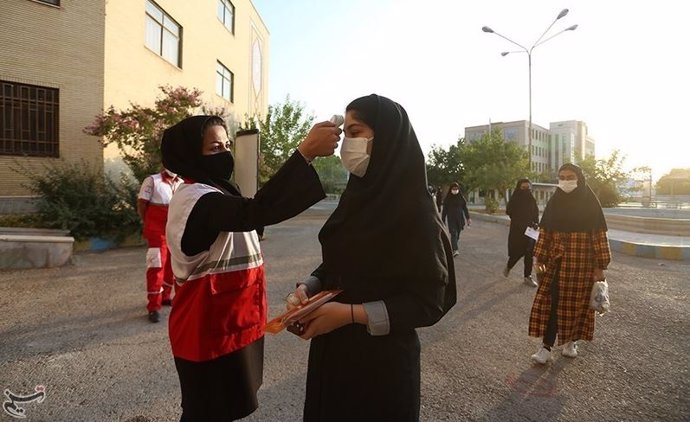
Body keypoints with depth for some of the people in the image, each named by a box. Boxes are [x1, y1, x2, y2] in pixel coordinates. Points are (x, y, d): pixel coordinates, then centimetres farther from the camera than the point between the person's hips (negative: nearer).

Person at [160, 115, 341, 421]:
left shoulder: (213, 194, 12)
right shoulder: (195, 198, -24)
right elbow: (255, 211, -41)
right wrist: (306, 152, -43)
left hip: (227, 323, 9)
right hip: (209, 330, -9)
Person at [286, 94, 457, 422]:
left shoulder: (415, 209, -19)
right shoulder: (356, 196, 2)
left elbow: (429, 301, -18)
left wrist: (352, 314, -24)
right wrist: (308, 287, -9)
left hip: (381, 356, -6)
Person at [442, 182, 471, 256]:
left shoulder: (461, 197, 5)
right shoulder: (447, 198, -1)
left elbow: (465, 208, 6)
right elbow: (444, 210, 0)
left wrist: (468, 218, -1)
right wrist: (443, 221, 0)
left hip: (460, 219, 3)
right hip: (451, 219, -3)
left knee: (457, 234, 10)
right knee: (453, 234, -13)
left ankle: (453, 247, 32)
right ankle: (455, 250, -21)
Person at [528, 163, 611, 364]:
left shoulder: (590, 202, -4)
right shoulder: (554, 202, 4)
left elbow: (599, 235, -5)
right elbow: (544, 232, 5)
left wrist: (599, 266, -8)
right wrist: (540, 258, 2)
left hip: (581, 261, -2)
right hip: (556, 259, 2)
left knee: (577, 303, 8)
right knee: (551, 300, -2)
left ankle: (571, 340, 29)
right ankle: (546, 347, 3)